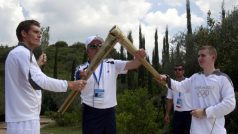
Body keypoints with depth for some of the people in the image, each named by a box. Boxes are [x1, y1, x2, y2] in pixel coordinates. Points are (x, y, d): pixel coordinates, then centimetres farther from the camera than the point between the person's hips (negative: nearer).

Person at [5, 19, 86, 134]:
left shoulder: (18, 53, 18)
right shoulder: (22, 53, -15)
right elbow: (38, 81, -29)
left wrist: (37, 65, 20)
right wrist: (70, 84, -28)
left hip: (23, 116, 10)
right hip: (24, 118, -10)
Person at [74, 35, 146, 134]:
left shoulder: (112, 64, 4)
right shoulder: (81, 69, 0)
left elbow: (132, 64, -9)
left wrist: (139, 58, -31)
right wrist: (80, 79, -36)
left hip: (109, 112, 2)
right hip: (91, 113, -2)